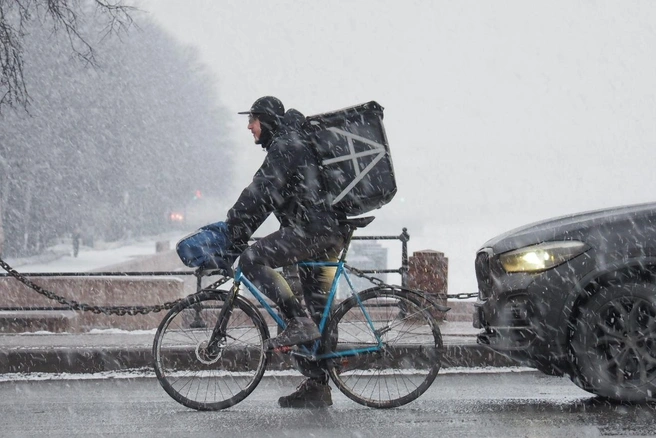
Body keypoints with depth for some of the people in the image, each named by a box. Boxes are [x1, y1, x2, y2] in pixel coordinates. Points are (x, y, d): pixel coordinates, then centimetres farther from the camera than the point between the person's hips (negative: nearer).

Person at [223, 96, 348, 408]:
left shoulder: (285, 146, -8)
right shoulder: (293, 144, 24)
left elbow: (260, 195, -16)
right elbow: (265, 197, 27)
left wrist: (232, 233, -13)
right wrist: (236, 230, 22)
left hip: (313, 228, -11)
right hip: (331, 233, 11)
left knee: (252, 260, -15)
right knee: (320, 309, 9)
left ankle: (298, 323, -17)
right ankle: (317, 388, 11)